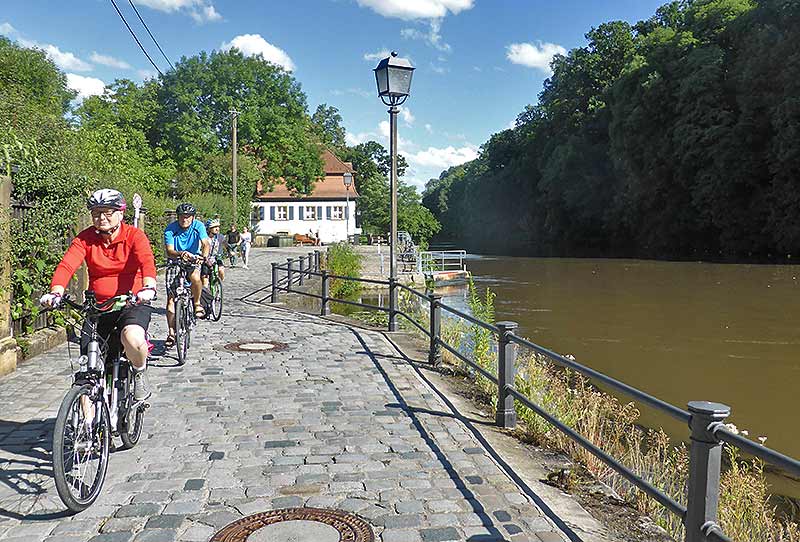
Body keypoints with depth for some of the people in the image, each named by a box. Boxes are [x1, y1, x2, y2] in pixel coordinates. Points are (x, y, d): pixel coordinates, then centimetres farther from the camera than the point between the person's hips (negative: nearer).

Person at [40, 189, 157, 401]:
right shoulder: (85, 238, 0)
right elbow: (66, 265, -15)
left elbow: (147, 262, -25)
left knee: (133, 338, -34)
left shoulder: (134, 236, -7)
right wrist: (56, 292, -34)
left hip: (132, 304, -3)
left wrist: (149, 288, -46)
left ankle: (140, 373, -2)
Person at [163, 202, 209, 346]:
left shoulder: (198, 226, -10)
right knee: (171, 299, -6)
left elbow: (206, 244, -23)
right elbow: (169, 251, -23)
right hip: (175, 262, 0)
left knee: (195, 277, -37)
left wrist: (204, 256, -46)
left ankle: (197, 303, -10)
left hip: (193, 260, 0)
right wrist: (181, 254, -45)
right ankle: (172, 333, 5)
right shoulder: (170, 229, -13)